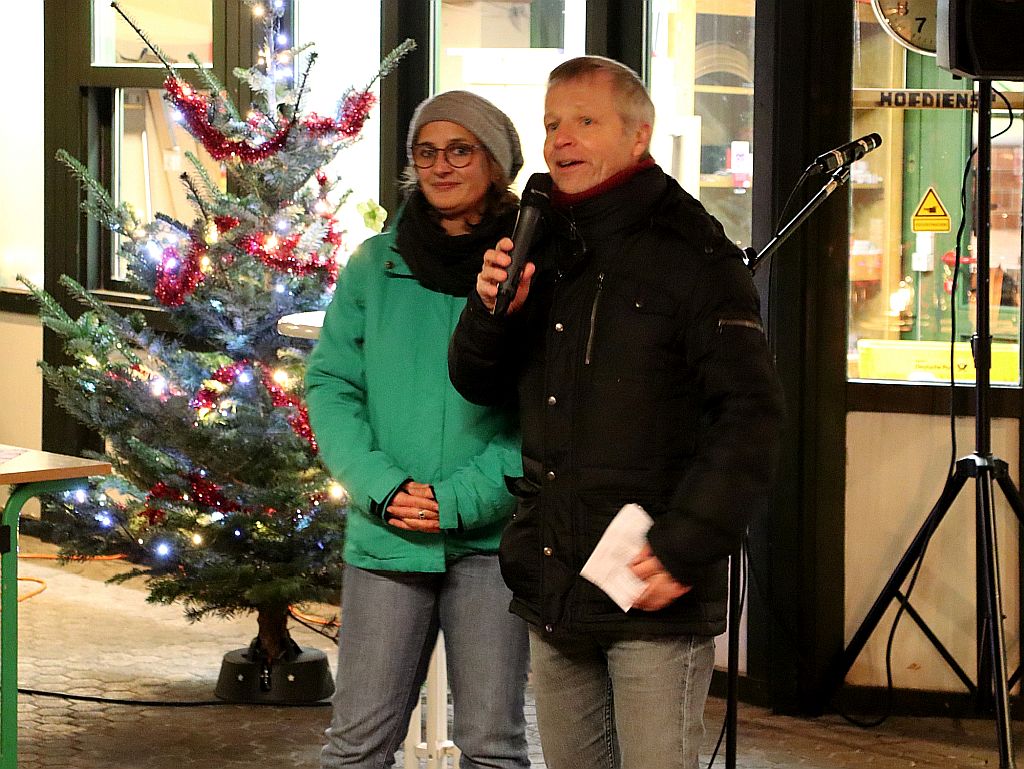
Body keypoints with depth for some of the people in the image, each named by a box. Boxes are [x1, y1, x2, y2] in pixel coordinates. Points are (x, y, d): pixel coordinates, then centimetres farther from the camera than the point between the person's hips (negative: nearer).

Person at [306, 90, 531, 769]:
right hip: (386, 537, 2)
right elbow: (330, 385, 5)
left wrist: (461, 498, -14)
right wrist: (381, 486, -10)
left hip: (492, 537, -2)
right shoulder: (374, 267, 8)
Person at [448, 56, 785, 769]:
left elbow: (751, 415, -13)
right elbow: (477, 383, 18)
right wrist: (493, 309, -4)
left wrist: (685, 550, -19)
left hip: (655, 601, -6)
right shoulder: (540, 250, 12)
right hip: (551, 591, 7)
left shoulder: (691, 255, -8)